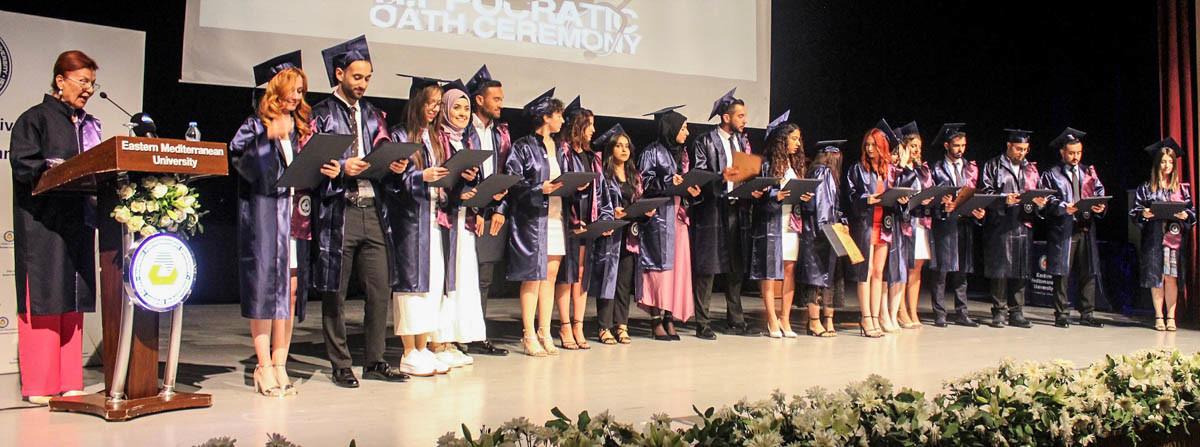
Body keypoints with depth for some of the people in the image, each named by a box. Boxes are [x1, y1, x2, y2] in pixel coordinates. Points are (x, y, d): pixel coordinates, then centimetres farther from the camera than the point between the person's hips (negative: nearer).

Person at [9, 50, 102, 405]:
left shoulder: (89, 124, 18)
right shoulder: (34, 119, -1)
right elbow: (23, 164, -12)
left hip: (79, 222, 6)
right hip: (43, 225, -6)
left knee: (72, 301, 6)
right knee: (44, 298, -5)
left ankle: (69, 383, 10)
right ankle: (38, 385, 1)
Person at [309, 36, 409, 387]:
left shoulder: (373, 114, 18)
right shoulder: (321, 114, 3)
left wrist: (396, 166, -4)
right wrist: (342, 168, -17)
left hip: (373, 210, 4)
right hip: (337, 212, -4)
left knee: (380, 290, 3)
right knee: (335, 294, 1)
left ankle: (375, 361, 15)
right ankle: (340, 366, 12)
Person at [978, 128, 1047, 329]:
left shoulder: (1031, 169, 18)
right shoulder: (993, 166, 5)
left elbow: (1037, 193, 17)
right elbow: (985, 191, -4)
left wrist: (1039, 202, -6)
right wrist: (1004, 199, -21)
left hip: (1023, 225, 4)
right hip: (1000, 225, -4)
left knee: (1021, 271, 3)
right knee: (1000, 270, -5)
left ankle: (1016, 313, 10)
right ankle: (999, 312, 2)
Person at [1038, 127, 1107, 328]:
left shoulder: (1089, 173, 17)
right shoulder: (1051, 175, 5)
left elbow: (1100, 194, 11)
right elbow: (1048, 201, -4)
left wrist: (1100, 207, -11)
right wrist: (1064, 207, -22)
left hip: (1086, 229, 4)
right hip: (1063, 230, -4)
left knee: (1088, 273, 4)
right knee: (1062, 274, -3)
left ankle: (1087, 315, 12)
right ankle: (1061, 315, 4)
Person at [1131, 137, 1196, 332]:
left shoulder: (1182, 189, 10)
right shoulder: (1146, 189, 6)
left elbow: (1192, 213, 8)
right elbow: (1134, 212, 4)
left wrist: (1185, 216, -13)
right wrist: (1144, 214, -17)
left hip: (1175, 238, 1)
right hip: (1153, 240, -1)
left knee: (1171, 277, -1)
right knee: (1156, 278, -1)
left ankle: (1170, 317, 4)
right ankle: (1159, 316, 7)